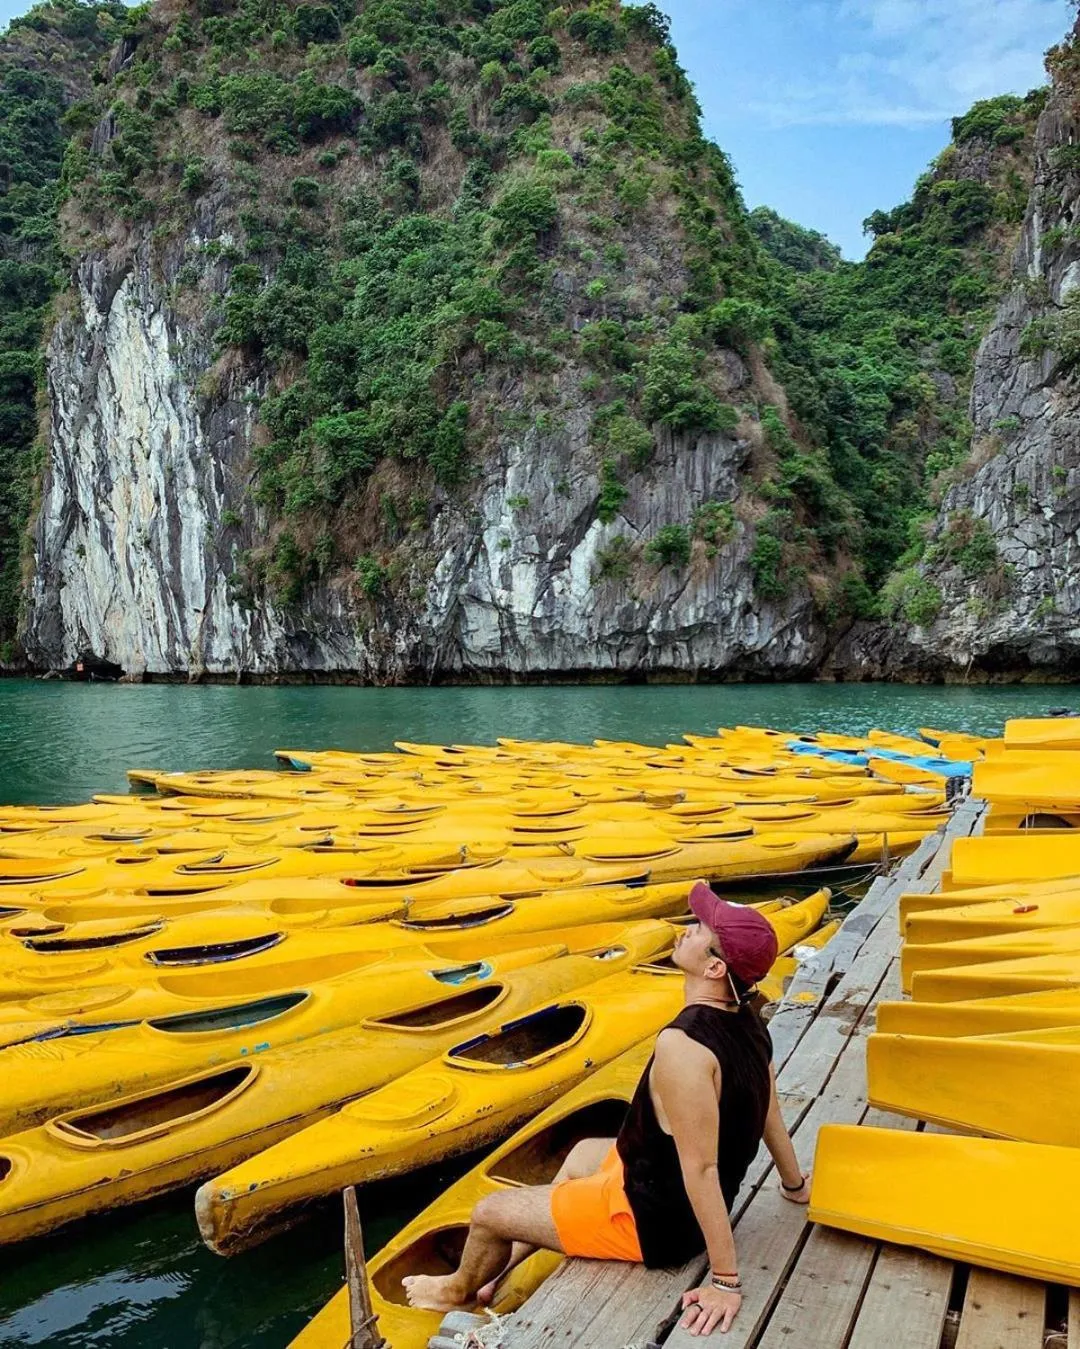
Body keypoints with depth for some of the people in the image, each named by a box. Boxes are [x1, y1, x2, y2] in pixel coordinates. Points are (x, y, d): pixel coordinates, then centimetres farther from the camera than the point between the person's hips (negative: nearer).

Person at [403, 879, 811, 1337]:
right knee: (583, 1152, 34)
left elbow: (701, 1168, -32)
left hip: (653, 1218, -9)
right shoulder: (747, 1019, -9)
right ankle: (507, 1269, 49)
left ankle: (460, 1290, 41)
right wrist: (794, 1184, 21)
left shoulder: (681, 1045, -37)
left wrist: (725, 1281, -24)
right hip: (679, 1195, 9)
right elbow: (768, 1111, 5)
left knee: (488, 1212, 7)